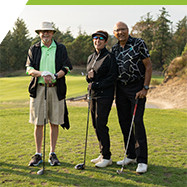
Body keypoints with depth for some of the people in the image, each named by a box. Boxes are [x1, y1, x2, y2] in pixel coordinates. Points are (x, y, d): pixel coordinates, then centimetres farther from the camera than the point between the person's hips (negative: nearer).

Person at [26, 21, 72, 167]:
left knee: (54, 123, 4)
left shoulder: (61, 48, 9)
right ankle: (38, 154, 14)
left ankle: (53, 154, 16)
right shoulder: (34, 49, 10)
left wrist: (54, 76, -18)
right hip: (38, 89, 0)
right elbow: (29, 69, 1)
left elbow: (66, 67, 1)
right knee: (38, 123, 3)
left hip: (56, 89, 0)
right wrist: (42, 74, -18)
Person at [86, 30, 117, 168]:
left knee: (101, 125, -8)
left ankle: (107, 157, 5)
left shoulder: (109, 57, -7)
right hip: (93, 95, 8)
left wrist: (96, 85, -16)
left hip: (105, 95, -8)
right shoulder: (91, 58, 16)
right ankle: (103, 154, 23)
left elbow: (112, 78, -12)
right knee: (96, 125, 10)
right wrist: (89, 76, -2)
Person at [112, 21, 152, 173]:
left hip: (137, 87, -5)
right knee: (124, 122, 7)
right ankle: (131, 156, 21)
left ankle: (142, 160, -3)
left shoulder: (138, 44, -5)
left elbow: (148, 66, -6)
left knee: (138, 122, -11)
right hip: (120, 88, 6)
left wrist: (145, 88, -13)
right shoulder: (114, 49, 11)